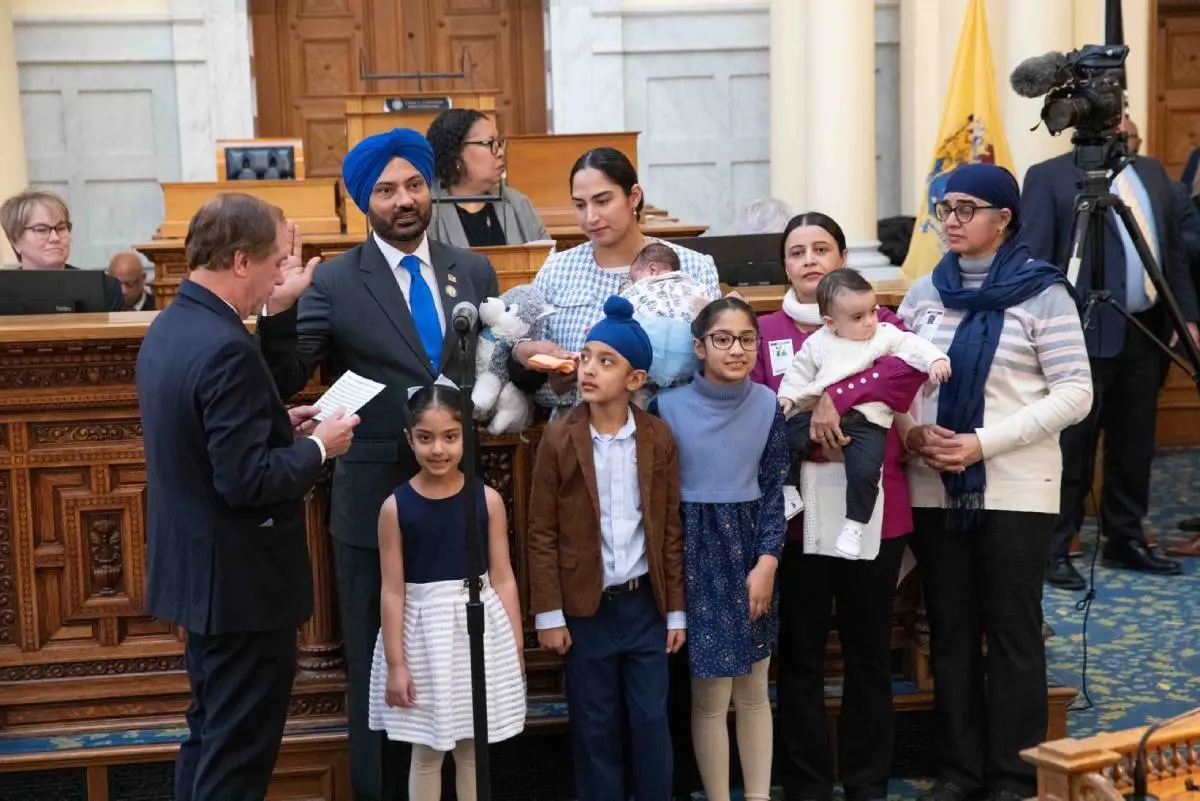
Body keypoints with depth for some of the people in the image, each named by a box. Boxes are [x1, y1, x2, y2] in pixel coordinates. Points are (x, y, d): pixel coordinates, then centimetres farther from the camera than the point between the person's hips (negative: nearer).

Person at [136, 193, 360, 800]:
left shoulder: (167, 328, 6)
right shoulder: (225, 348, -25)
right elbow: (245, 481, -26)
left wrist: (279, 425, 8)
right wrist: (318, 447, -12)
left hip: (197, 569, 10)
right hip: (240, 577, -10)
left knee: (211, 736, 22)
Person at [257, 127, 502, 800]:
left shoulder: (474, 272, 5)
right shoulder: (334, 283, -7)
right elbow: (284, 384, -13)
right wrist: (279, 308, -28)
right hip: (376, 503, -3)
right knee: (379, 668, 12)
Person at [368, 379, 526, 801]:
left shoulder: (488, 499, -4)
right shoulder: (396, 506, -7)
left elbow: (503, 579, 0)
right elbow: (393, 591, -5)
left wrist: (515, 650, 1)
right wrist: (395, 663, -5)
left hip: (479, 627, 1)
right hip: (423, 632, -1)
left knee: (472, 748, 13)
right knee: (426, 753, 10)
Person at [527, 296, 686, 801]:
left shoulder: (658, 438, -2)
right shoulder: (559, 438, -7)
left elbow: (670, 530, 3)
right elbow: (543, 533, -5)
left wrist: (676, 609, 3)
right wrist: (548, 615, -7)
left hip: (645, 603, 1)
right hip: (585, 608, -1)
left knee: (651, 721, 8)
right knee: (594, 727, 10)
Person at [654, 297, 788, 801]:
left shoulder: (766, 404, 0)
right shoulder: (669, 406, -7)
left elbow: (775, 490, 2)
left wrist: (767, 561, -7)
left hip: (751, 554, 3)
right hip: (696, 555, -3)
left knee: (753, 690, 11)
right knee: (710, 694, 0)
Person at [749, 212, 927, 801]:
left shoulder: (876, 321, 4)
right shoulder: (766, 334, 7)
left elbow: (912, 365, -18)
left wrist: (832, 401, -25)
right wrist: (809, 437, -18)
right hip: (797, 516, 1)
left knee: (869, 652, 9)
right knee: (800, 656, 7)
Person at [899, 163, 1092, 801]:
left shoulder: (1042, 292, -6)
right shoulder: (924, 293, 7)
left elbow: (1075, 393, -10)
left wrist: (982, 443, -18)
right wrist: (913, 433, -10)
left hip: (1014, 489, -4)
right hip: (935, 488, 4)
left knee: (1012, 631, 4)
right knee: (950, 629, 10)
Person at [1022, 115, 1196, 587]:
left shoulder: (1152, 173, 15)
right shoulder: (1049, 177, -6)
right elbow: (1032, 262, -9)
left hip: (1146, 332, 7)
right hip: (1085, 335, -6)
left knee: (1135, 445, 14)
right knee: (1072, 446, -1)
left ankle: (1125, 539, 26)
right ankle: (1054, 548, 8)